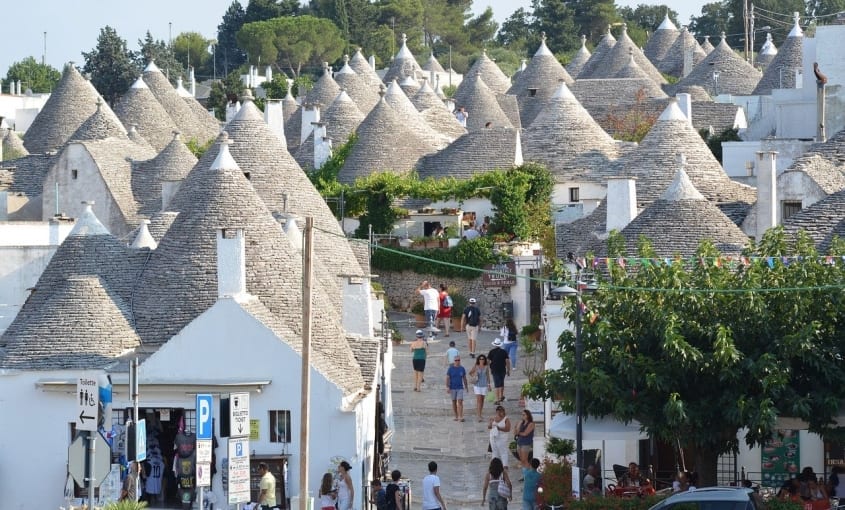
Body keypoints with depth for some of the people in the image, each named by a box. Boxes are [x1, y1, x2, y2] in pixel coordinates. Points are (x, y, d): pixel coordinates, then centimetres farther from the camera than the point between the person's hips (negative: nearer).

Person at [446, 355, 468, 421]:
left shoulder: (462, 369, 3)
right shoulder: (450, 369, -3)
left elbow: (464, 378, 12)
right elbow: (447, 378, -5)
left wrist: (466, 386, 17)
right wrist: (447, 387, -14)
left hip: (460, 388, 0)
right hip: (452, 388, 0)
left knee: (460, 402, -11)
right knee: (454, 402, 8)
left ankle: (460, 417, -17)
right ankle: (456, 416, 19)